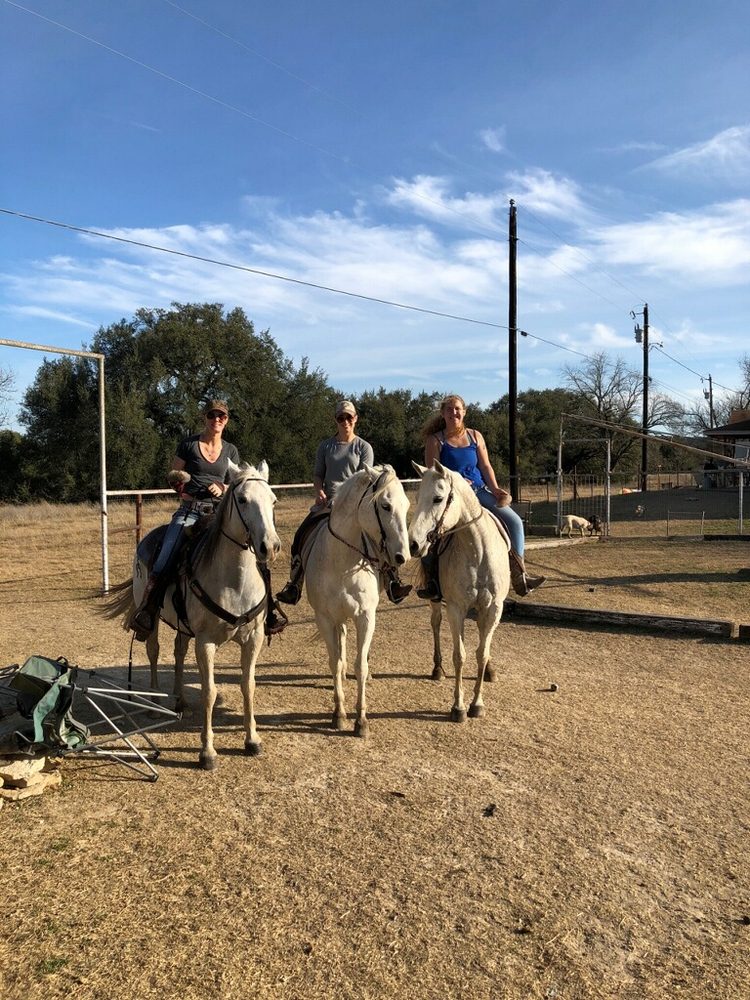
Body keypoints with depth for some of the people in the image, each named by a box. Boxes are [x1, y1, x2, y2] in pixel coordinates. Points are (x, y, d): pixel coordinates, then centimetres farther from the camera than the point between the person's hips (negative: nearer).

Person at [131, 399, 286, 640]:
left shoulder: (231, 451, 14)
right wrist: (179, 486, -12)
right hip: (189, 511, -2)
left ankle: (268, 614, 1)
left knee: (256, 558, -11)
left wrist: (223, 488, -5)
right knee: (164, 564, -21)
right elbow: (172, 476, 10)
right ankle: (145, 614, -6)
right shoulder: (188, 445, 6)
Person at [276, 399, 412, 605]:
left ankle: (392, 583, -15)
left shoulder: (364, 447, 4)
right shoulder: (326, 446, 11)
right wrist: (319, 492, -8)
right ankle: (294, 585, -1)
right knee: (301, 535, -12)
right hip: (327, 502, 2)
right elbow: (317, 474, 13)